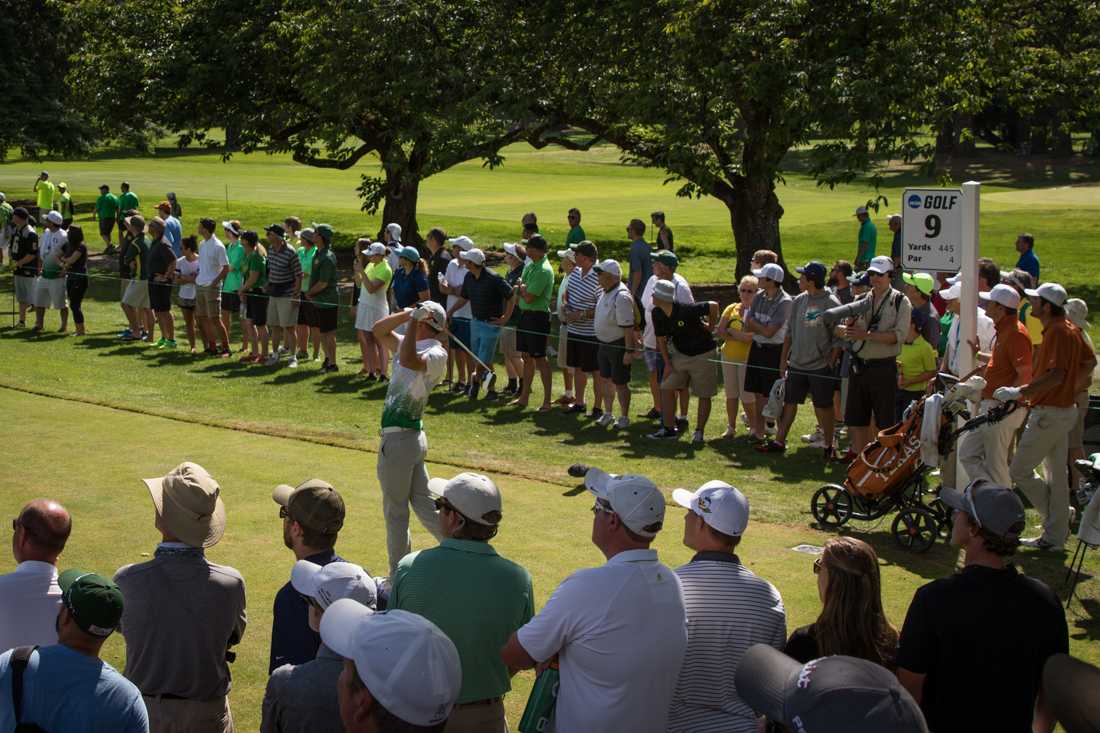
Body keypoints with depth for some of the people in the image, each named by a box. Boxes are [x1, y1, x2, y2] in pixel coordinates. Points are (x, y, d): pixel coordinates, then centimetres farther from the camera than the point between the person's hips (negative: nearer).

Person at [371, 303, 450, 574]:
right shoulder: (412, 345, 12)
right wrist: (409, 314, 0)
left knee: (395, 511, 2)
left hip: (398, 438, -9)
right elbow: (379, 330, 14)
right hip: (413, 437, 9)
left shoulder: (436, 353, -16)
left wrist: (414, 320, -30)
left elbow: (409, 361, -36)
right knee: (424, 504, 14)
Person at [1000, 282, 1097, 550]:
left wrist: (1019, 392, -27)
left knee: (1019, 470, -4)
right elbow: (1090, 362, 21)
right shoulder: (1069, 329, 11)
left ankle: (1059, 517, 6)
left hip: (1049, 413, -10)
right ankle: (1055, 536, 18)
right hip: (1064, 409, 10)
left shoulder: (1057, 332, -20)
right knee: (1057, 474, 13)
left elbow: (1056, 375, -29)